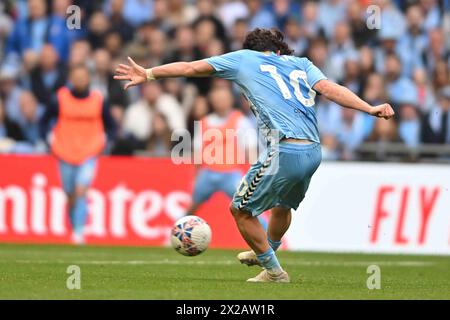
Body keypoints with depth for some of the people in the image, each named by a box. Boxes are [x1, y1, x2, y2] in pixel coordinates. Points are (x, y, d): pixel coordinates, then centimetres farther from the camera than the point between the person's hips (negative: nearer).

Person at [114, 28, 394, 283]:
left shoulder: (244, 58, 14)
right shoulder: (300, 63, 22)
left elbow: (190, 68, 16)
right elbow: (329, 88, 4)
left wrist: (149, 74, 26)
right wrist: (370, 109, -3)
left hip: (285, 151, -6)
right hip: (314, 150, 6)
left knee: (241, 210, 12)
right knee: (283, 204, 31)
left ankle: (274, 271, 16)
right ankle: (266, 252, 53)